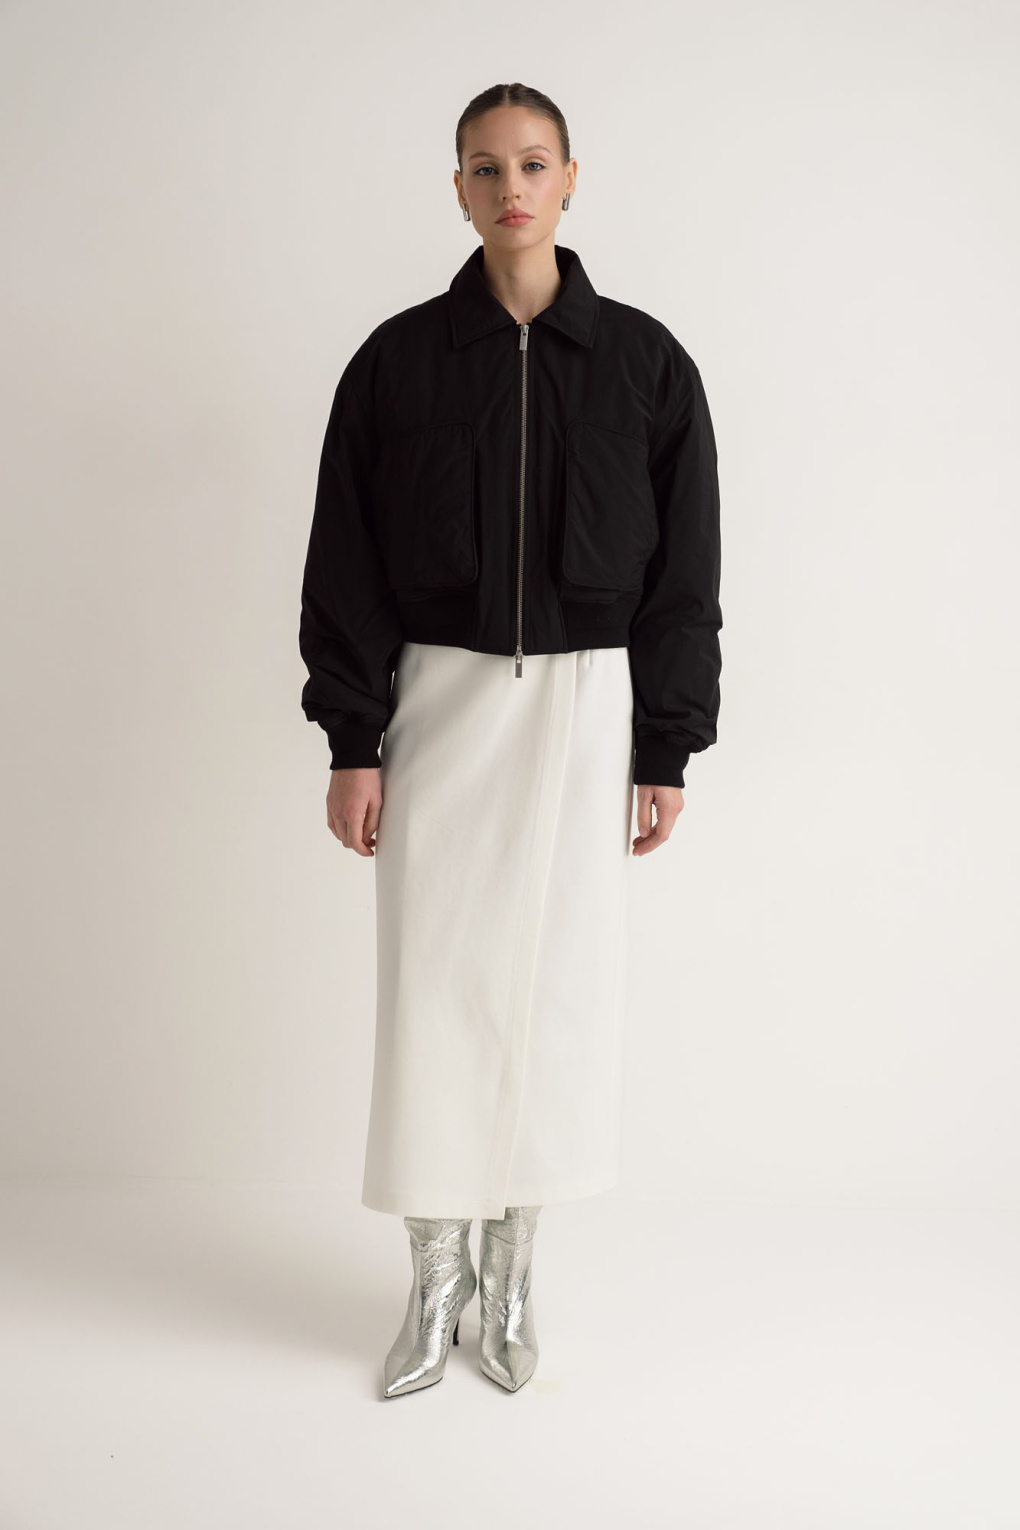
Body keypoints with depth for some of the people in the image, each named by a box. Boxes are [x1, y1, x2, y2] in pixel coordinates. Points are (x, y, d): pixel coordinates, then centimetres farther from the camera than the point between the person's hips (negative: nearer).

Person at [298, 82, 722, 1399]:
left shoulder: (643, 360, 2)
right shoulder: (399, 359, 1)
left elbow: (682, 569, 2)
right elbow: (345, 561, 1)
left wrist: (666, 752, -1)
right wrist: (351, 743, -4)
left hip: (585, 709, 0)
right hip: (437, 701, 0)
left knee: (560, 982, 6)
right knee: (432, 986, 2)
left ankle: (512, 1275, 24)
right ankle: (436, 1280, 20)